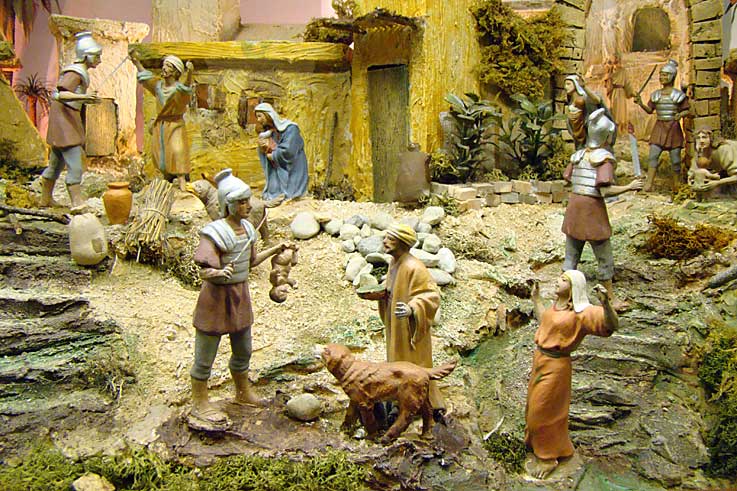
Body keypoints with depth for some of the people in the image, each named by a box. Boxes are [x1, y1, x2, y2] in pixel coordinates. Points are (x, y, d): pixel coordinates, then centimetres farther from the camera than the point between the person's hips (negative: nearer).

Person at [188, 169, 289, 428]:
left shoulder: (247, 228, 3)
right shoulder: (214, 233, -21)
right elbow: (204, 270, -26)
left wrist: (275, 250, 16)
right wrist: (218, 272, -47)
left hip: (240, 295, 8)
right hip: (217, 297, -8)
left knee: (243, 350, 21)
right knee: (205, 355, 7)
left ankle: (243, 393, 42)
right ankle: (199, 403, 23)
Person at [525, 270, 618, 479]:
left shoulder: (581, 312, -21)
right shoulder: (557, 305, 4)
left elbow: (612, 325, -32)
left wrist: (605, 303, -47)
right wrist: (535, 298, 30)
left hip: (556, 366, -8)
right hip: (539, 359, 8)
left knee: (544, 412, 6)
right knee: (534, 408, 23)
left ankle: (547, 458, 29)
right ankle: (539, 449, 46)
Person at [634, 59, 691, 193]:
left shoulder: (678, 94, -1)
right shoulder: (656, 95, 9)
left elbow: (687, 111, 2)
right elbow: (650, 110, 12)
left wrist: (680, 114, -20)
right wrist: (641, 104, -5)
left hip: (673, 127, -2)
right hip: (659, 127, 2)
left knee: (675, 158, 3)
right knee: (653, 155, -11)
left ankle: (675, 185, 17)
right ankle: (648, 184, -14)